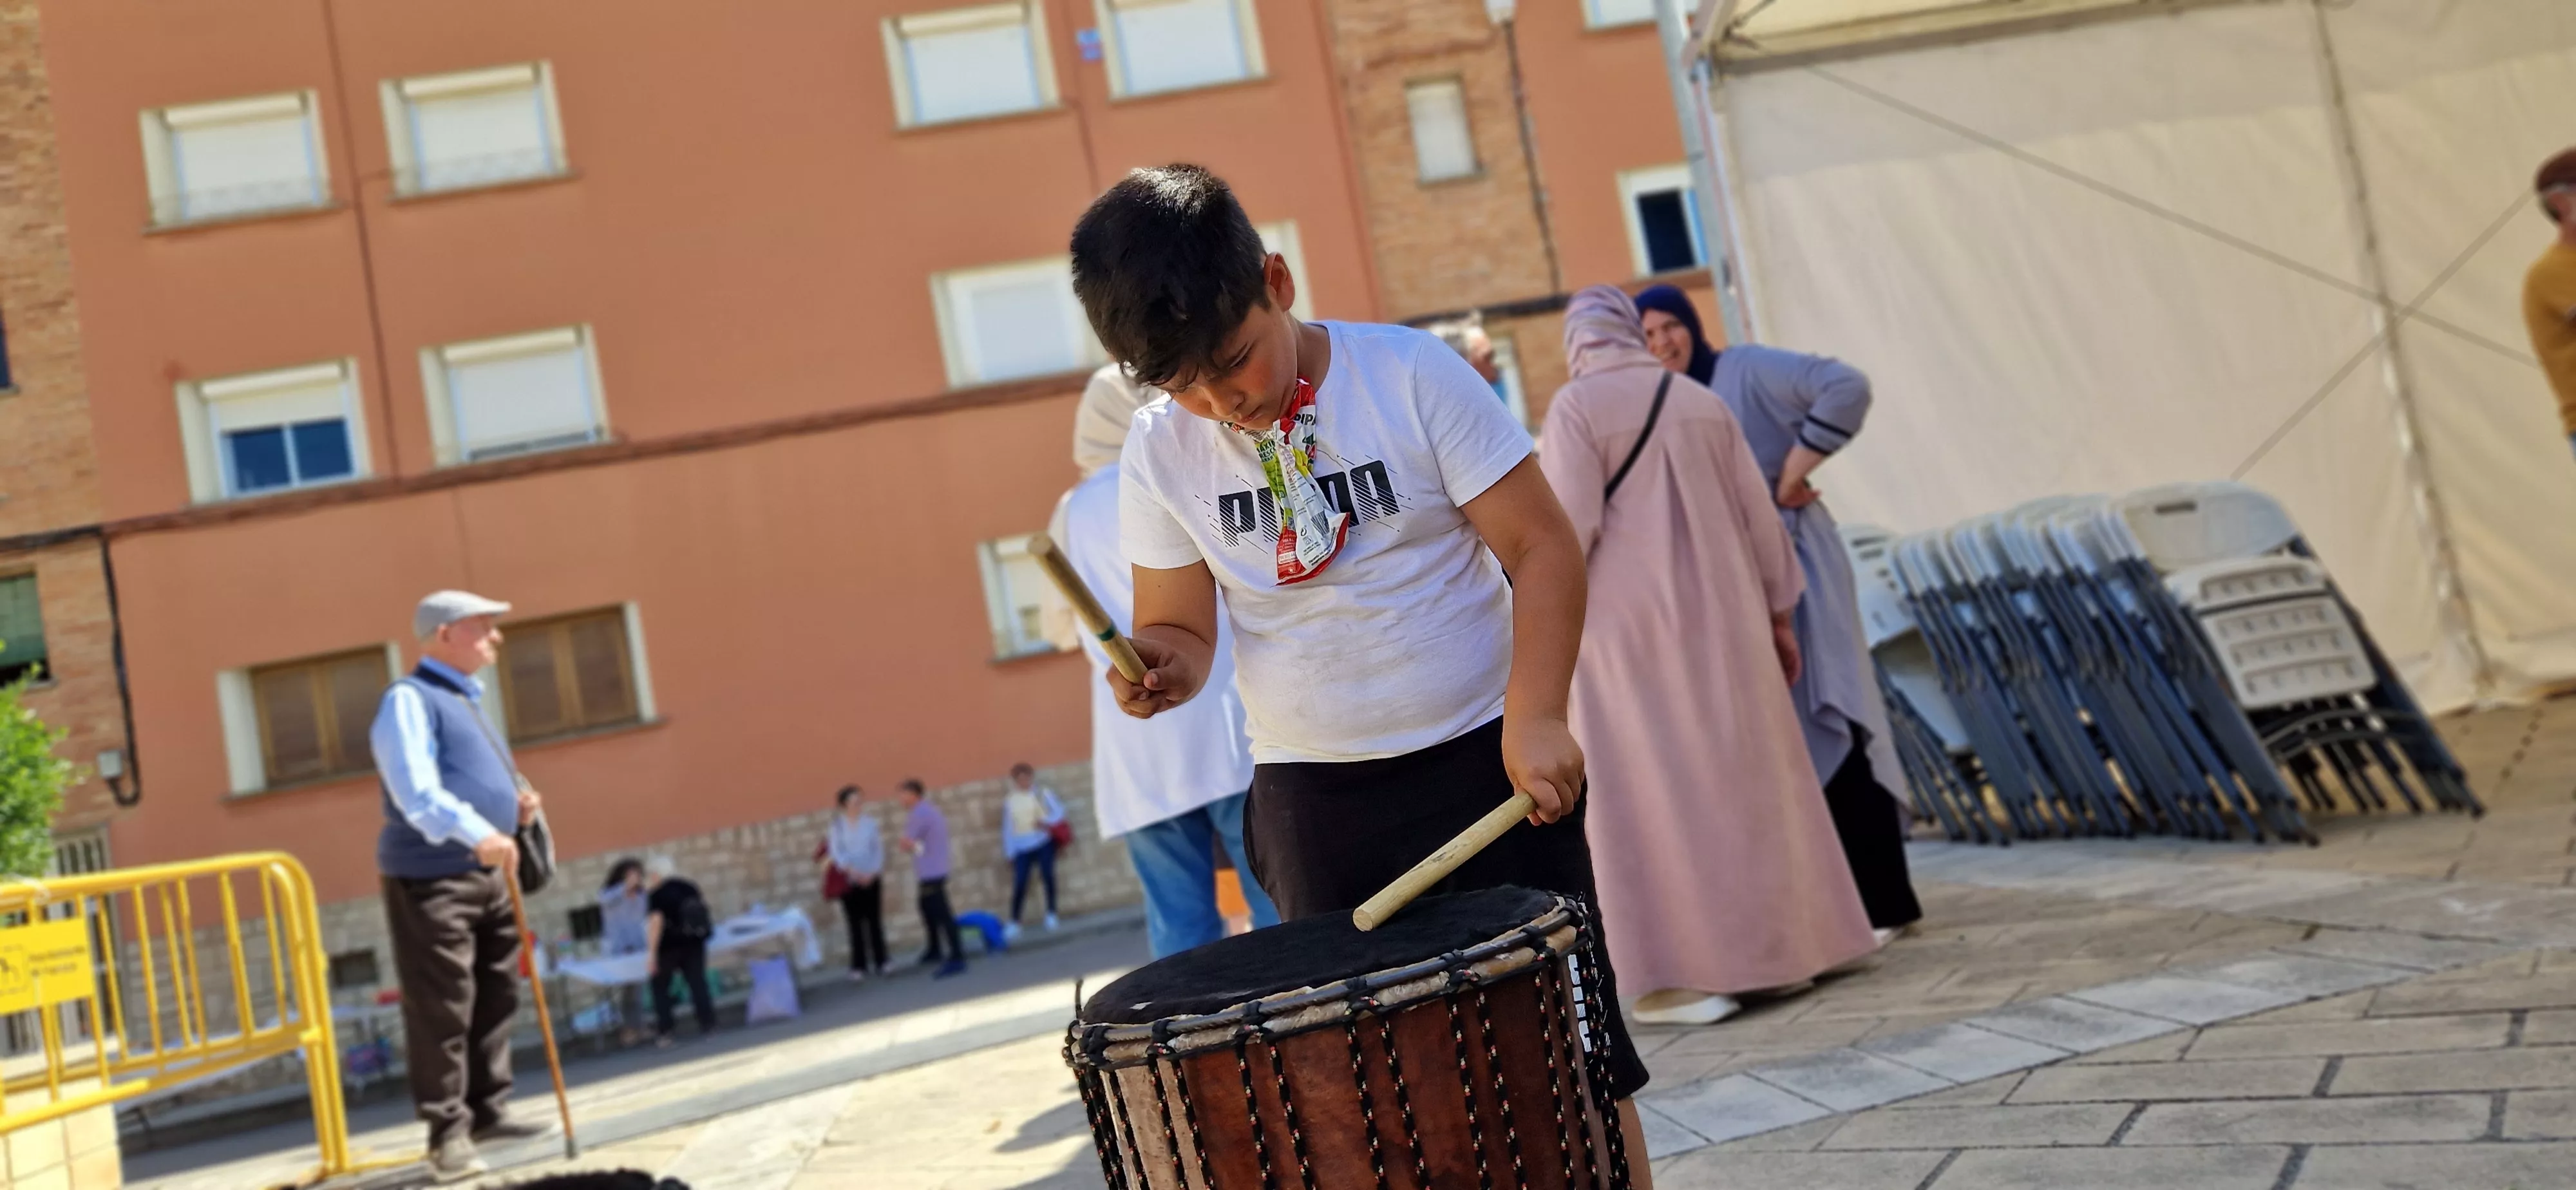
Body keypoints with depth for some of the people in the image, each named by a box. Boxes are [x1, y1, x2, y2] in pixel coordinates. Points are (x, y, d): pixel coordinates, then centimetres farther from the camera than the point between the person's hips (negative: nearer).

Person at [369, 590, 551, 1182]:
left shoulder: (467, 701, 20)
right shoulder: (409, 700, -10)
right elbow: (417, 792, -25)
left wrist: (518, 803, 8)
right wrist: (478, 834, -38)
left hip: (489, 875, 9)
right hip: (431, 876, -9)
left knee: (496, 999, 13)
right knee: (440, 1009, -5)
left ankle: (487, 1110, 24)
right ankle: (448, 1133, 1)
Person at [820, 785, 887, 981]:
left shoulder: (870, 821, 2)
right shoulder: (837, 825, -5)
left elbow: (878, 848, 3)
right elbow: (836, 852, -9)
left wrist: (874, 871, -9)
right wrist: (854, 872, -17)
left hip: (872, 879, 2)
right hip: (849, 881, -2)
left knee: (875, 921, 6)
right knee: (856, 924, 1)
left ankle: (880, 962, 14)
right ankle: (859, 967, 3)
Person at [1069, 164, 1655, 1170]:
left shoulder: (1412, 375, -12)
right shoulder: (1161, 452, -3)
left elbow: (1540, 542, -10)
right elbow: (1181, 624, 5)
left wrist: (1534, 716, -21)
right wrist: (1161, 664, -19)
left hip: (1483, 758, -2)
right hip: (1312, 798, 2)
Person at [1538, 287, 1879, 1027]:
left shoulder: (1577, 407, -7)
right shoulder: (1702, 401, 9)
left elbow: (1569, 526, -16)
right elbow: (1758, 515, 9)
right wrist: (1779, 614, 15)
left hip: (1627, 628, -5)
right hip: (1720, 619, 5)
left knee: (1654, 794, -2)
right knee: (1747, 779, 11)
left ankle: (1690, 973, -4)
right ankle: (1786, 946, 17)